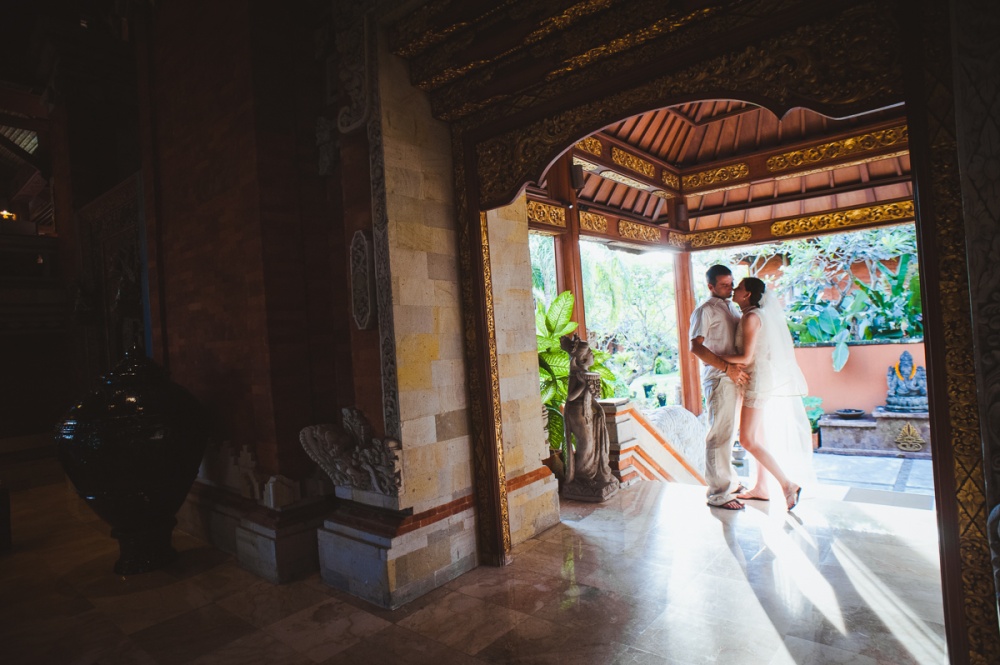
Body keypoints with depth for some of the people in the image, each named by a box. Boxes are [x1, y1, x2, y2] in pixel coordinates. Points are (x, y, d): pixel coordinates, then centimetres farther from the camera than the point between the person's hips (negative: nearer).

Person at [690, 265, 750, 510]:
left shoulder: (732, 308, 17)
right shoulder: (705, 310, -9)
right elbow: (696, 347, -19)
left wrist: (736, 368, 10)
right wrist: (726, 367, -24)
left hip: (734, 377, 9)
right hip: (717, 379, -9)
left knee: (729, 432, 17)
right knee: (720, 435, -7)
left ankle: (729, 482, 29)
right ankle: (718, 494, 0)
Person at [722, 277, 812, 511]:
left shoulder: (751, 317, -15)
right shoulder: (764, 312, 13)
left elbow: (746, 357, -19)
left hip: (760, 381, -10)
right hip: (770, 380, 10)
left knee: (747, 440, -6)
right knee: (758, 435, 16)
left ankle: (787, 484, -4)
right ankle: (761, 488, 24)